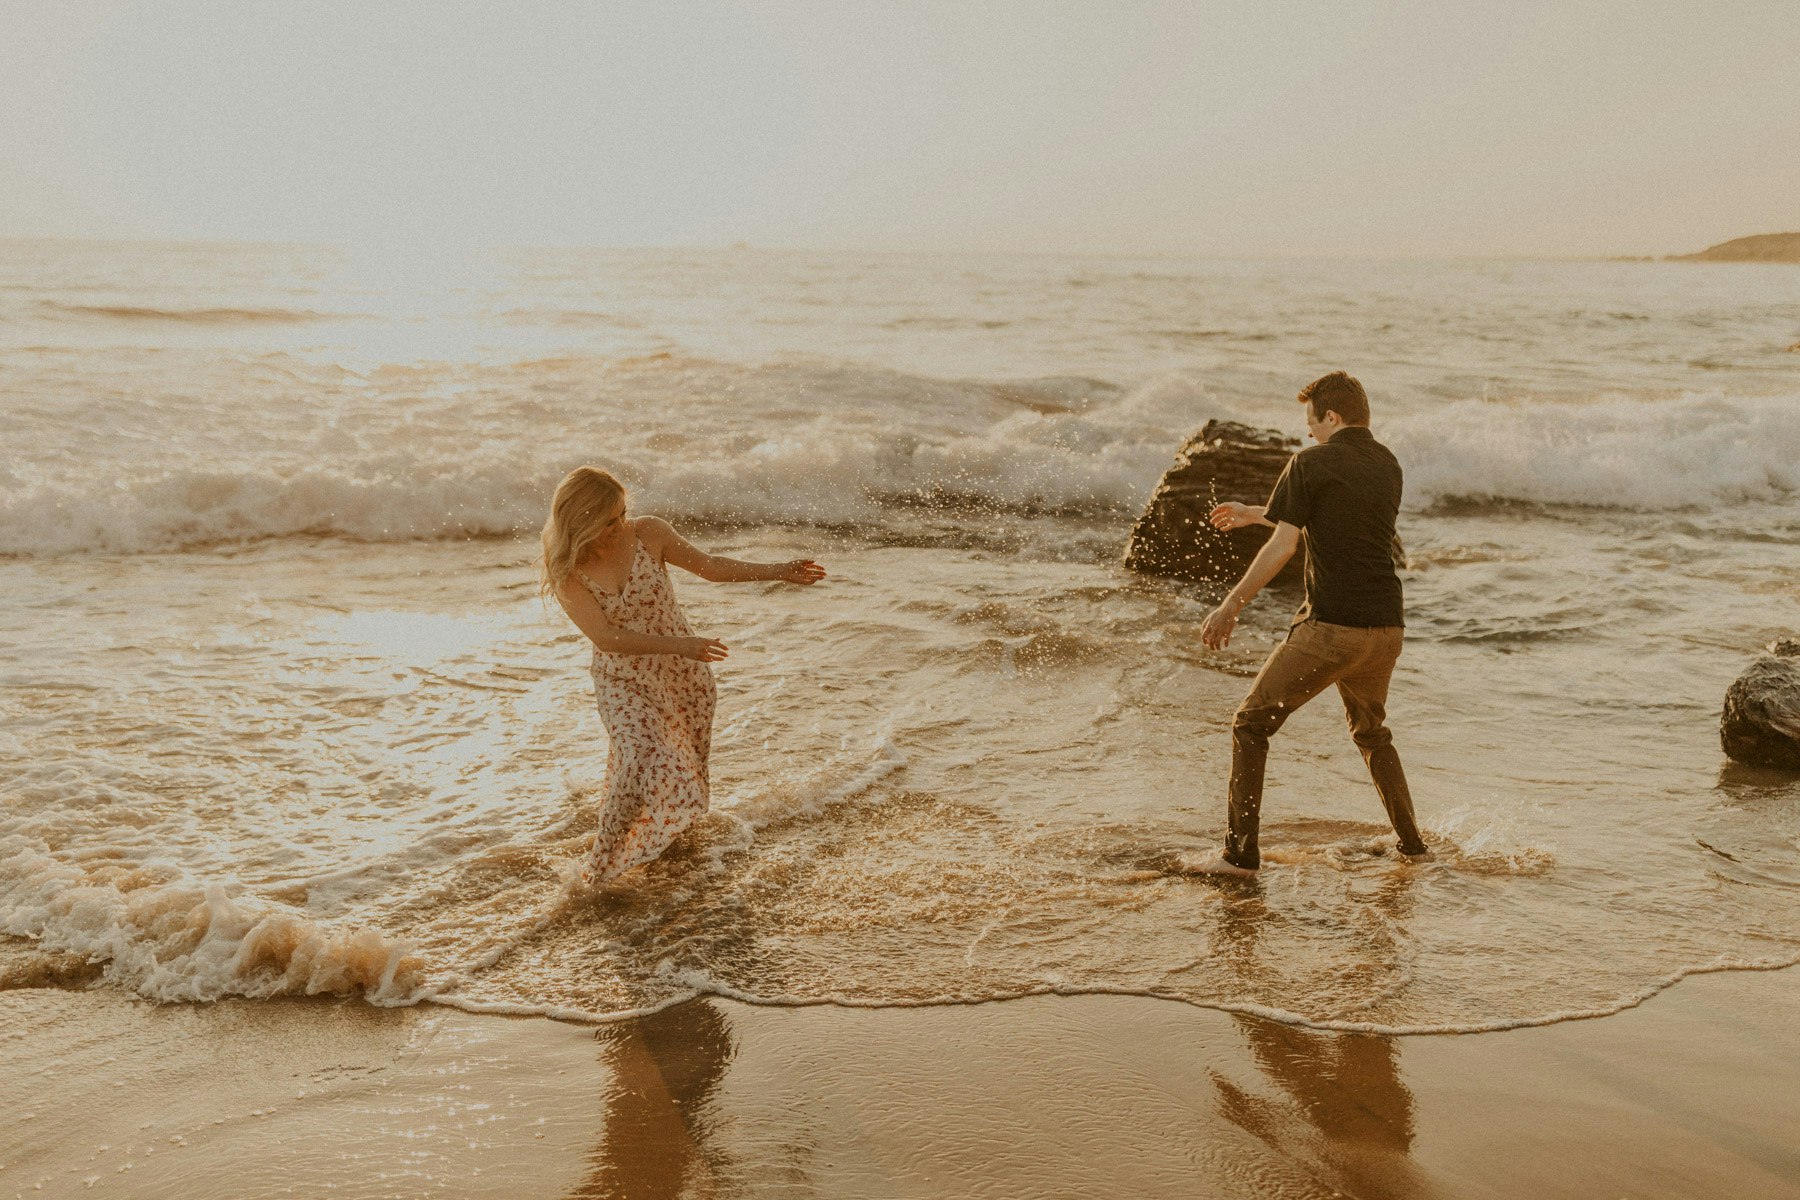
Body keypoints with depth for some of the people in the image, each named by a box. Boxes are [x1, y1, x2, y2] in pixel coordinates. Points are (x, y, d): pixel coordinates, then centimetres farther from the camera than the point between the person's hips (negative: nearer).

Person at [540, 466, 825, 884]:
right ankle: (599, 871, -5)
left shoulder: (648, 533, -11)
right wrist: (679, 645, -32)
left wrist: (779, 571, 0)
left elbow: (710, 566, 2)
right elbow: (606, 637, -23)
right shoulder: (568, 572, -16)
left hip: (684, 674, 3)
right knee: (641, 763, -23)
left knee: (689, 768, 12)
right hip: (622, 682, -3)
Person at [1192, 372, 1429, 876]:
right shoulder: (1388, 466, 14)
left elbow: (1282, 546, -11)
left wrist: (1230, 608, -4)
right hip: (1385, 628, 7)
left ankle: (1241, 852, 1)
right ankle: (1411, 842, 29)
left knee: (1251, 724, 5)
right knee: (1371, 731, 29)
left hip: (1329, 627, -7)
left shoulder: (1311, 463, -6)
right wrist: (1253, 514, 35)